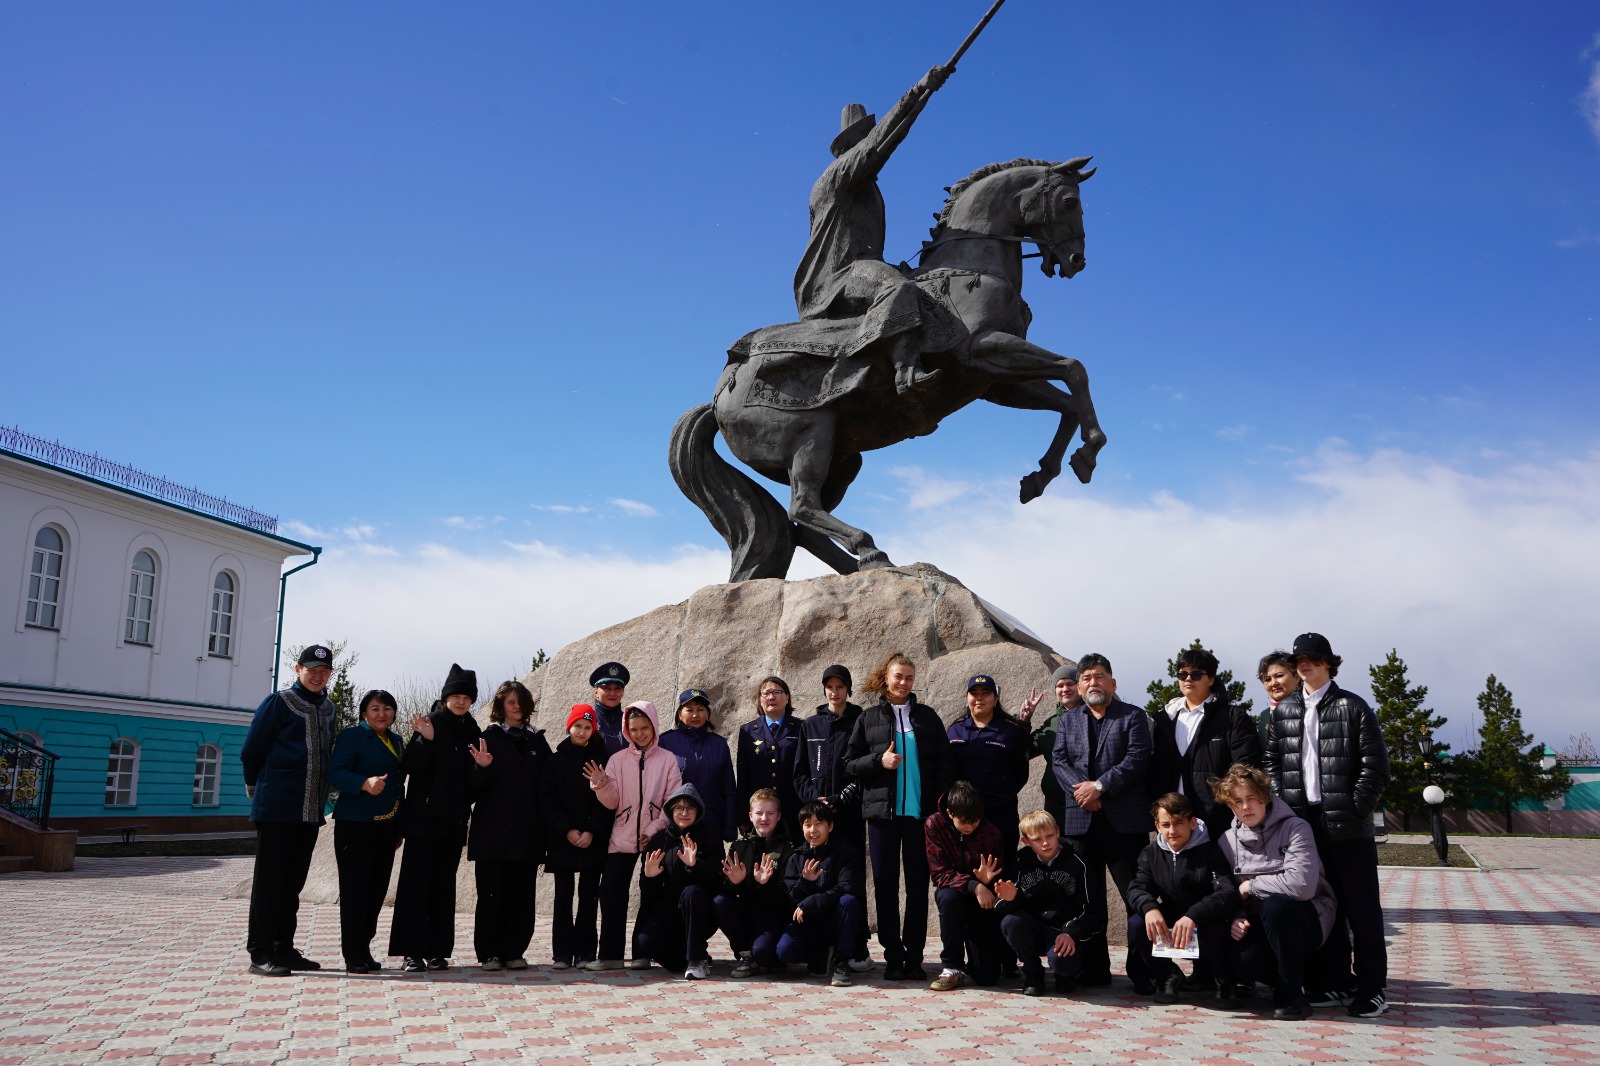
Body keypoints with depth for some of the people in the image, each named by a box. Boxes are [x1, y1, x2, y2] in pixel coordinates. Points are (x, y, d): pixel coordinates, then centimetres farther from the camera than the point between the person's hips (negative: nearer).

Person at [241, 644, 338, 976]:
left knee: (293, 882, 11)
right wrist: (257, 786, 8)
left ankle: (284, 949, 19)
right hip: (276, 809, -6)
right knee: (269, 880, -3)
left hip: (310, 811, 6)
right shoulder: (278, 703, -6)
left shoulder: (328, 708, 13)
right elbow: (250, 751, -3)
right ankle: (260, 953, 2)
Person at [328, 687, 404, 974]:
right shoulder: (352, 736, -5)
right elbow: (335, 773, -16)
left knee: (377, 888, 7)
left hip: (386, 825, 7)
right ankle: (353, 955, 3)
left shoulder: (395, 741, 16)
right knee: (355, 888, -3)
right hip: (356, 824, -7)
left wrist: (399, 826, 19)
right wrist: (365, 783, -34)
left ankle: (364, 949, 17)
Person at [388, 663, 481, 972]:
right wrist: (425, 740, -27)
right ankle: (411, 951, -1)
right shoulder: (430, 724, -2)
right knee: (416, 883, -4)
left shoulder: (472, 732, 11)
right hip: (424, 817, -4)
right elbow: (412, 767, -12)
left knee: (444, 885, 7)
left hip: (454, 820, 4)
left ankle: (437, 950, 11)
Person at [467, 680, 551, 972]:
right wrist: (482, 768, -21)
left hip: (527, 831, 2)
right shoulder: (488, 739, 5)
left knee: (522, 894, 2)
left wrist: (545, 822, -2)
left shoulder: (537, 741, 12)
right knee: (491, 894, 0)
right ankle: (489, 952, 7)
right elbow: (475, 786, 0)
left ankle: (514, 951, 10)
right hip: (492, 831, -2)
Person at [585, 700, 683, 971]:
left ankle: (642, 953, 11)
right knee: (610, 890, -4)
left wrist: (654, 829, -9)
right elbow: (612, 802, 3)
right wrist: (601, 785, -15)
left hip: (654, 837, -2)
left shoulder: (667, 759, 2)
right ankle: (610, 954, 3)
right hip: (622, 837, 2)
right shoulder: (618, 759, 7)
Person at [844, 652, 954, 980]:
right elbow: (850, 762, 8)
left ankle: (914, 956, 8)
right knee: (885, 884, 1)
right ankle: (893, 956, 9)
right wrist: (879, 761, -10)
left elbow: (944, 763, 9)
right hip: (882, 811, 0)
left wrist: (943, 804, -3)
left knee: (918, 884, 1)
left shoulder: (927, 716, 11)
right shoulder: (869, 718, 9)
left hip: (920, 812, 0)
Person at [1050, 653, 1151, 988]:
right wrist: (1080, 789, -12)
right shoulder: (1068, 721, 18)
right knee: (1088, 897, 7)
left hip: (1124, 820, -4)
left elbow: (1137, 759, -8)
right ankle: (1093, 968, 15)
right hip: (1080, 819, 4)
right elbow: (1059, 760, 6)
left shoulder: (1133, 717, 6)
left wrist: (1099, 786, -15)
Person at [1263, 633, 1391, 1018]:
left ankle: (1370, 987, 9)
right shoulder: (1283, 710, 11)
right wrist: (1284, 804, 2)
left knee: (1362, 907, 1)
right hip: (1303, 822, 5)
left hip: (1347, 826, -4)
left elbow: (1375, 764, -7)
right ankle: (1334, 982, 20)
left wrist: (1356, 809, -11)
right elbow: (1272, 762, 13)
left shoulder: (1352, 707, -3)